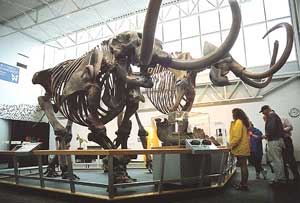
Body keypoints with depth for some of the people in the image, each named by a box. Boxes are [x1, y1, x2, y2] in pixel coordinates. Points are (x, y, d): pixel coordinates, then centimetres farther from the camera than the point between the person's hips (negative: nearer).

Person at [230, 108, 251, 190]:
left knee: (243, 166, -4)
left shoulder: (238, 122, -13)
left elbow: (237, 136, -20)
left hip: (240, 148, -10)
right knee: (243, 165, 13)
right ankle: (243, 183, 21)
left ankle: (244, 185, 3)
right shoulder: (243, 122, 17)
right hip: (244, 147, 10)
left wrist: (231, 145, -12)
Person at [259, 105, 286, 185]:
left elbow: (271, 127, -25)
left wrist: (267, 135, -8)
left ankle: (278, 179, 1)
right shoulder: (275, 115, 18)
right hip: (279, 139, 10)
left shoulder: (271, 115, -12)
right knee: (279, 159, 16)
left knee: (276, 160, -5)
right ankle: (282, 177, 24)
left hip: (273, 140, -10)